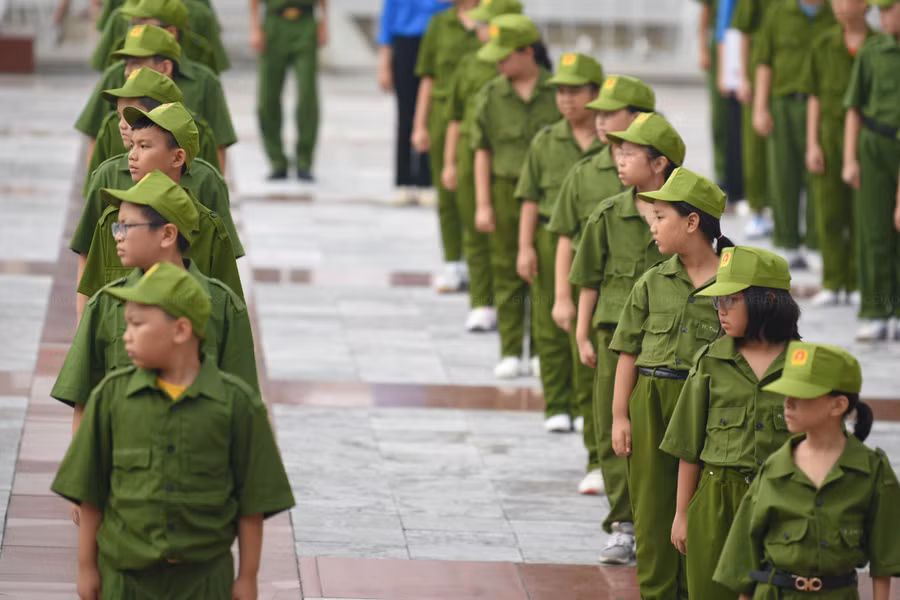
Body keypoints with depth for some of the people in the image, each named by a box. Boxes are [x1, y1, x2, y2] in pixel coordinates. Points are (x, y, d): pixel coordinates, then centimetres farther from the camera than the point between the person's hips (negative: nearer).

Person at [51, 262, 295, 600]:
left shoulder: (236, 403, -8)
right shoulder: (111, 396, -4)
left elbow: (252, 499, -2)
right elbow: (90, 494, 3)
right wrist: (86, 567, 4)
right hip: (127, 572, 1)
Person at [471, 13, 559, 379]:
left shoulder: (558, 93, -2)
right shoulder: (490, 96, 3)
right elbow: (482, 152, 5)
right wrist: (483, 204, 1)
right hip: (506, 189, 2)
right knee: (507, 273, 3)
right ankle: (510, 353, 9)